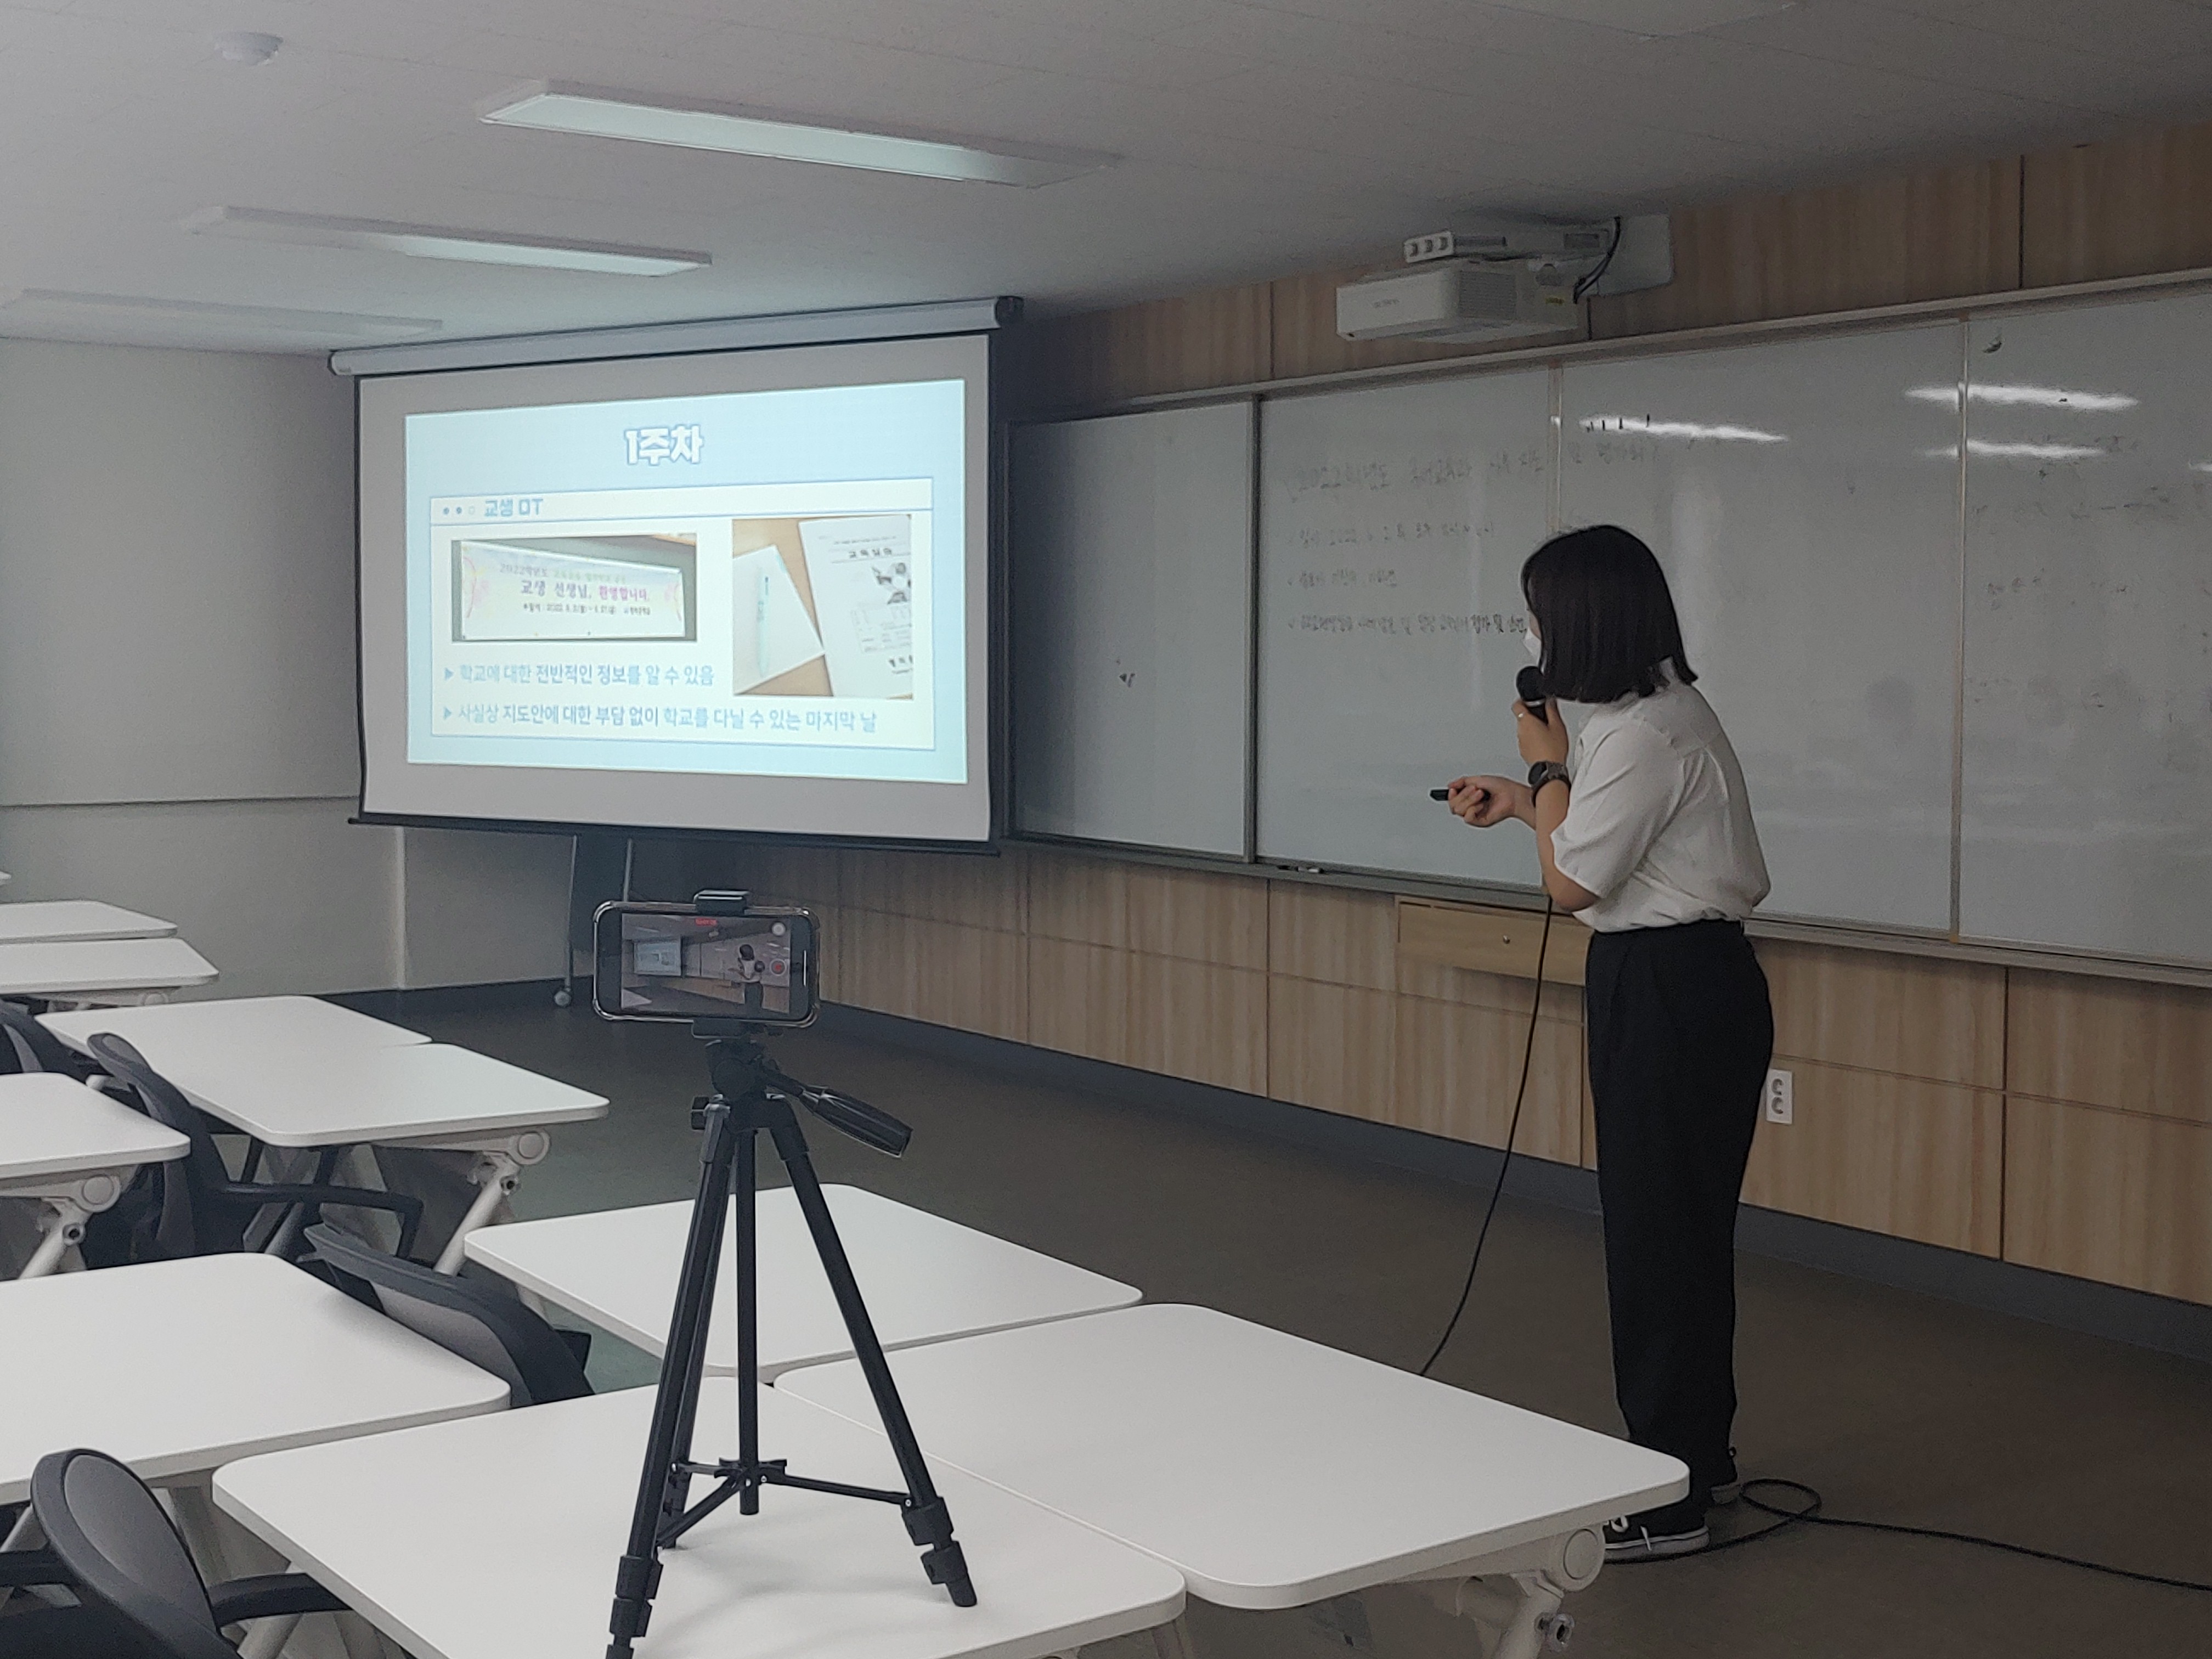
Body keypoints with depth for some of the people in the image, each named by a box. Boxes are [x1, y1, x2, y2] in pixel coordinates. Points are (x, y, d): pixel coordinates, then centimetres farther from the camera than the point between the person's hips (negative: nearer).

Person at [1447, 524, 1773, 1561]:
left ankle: (1668, 1498, 7)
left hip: (1670, 994, -11)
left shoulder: (1642, 734, -21)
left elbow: (1571, 882, -17)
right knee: (1683, 1226, 19)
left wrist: (1545, 765, -5)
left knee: (1655, 1231, -3)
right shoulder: (1666, 709, 11)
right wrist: (1522, 801, 22)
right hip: (1690, 980, 11)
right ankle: (1700, 1454, 33)